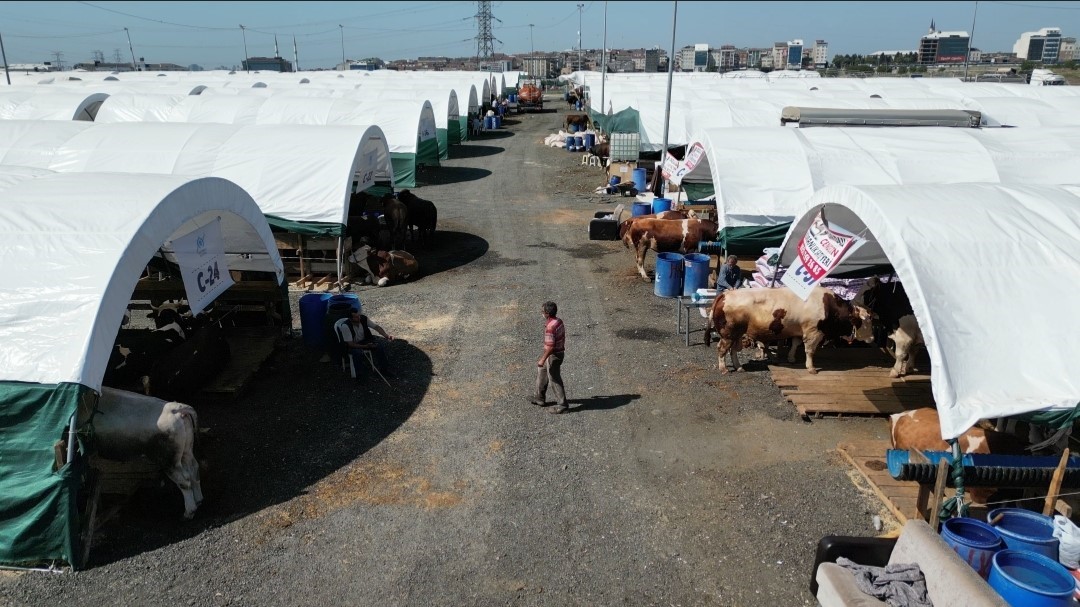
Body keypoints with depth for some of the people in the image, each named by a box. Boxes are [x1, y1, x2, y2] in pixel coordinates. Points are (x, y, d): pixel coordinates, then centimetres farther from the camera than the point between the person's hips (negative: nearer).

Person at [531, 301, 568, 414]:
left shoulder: (550, 327, -28)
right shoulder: (558, 321, 1)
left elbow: (550, 346, -28)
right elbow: (562, 337, 12)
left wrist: (543, 359, -20)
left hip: (553, 355, -10)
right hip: (560, 351, 10)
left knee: (554, 380, 2)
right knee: (541, 371, 24)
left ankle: (562, 405, 12)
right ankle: (540, 397, 35)